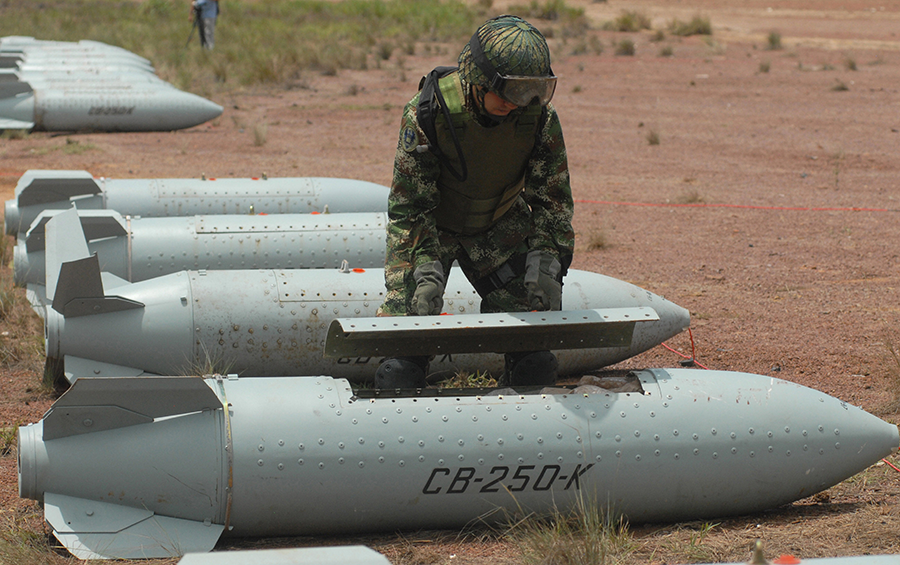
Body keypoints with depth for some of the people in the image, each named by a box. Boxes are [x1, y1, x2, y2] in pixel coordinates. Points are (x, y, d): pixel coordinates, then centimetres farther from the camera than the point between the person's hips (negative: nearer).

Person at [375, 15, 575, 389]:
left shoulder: (540, 118, -20)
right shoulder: (426, 113, -27)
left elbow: (552, 198, -8)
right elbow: (410, 204, -20)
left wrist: (545, 264, -18)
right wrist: (427, 271, -29)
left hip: (501, 228, 2)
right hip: (428, 228, -2)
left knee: (536, 362, -6)